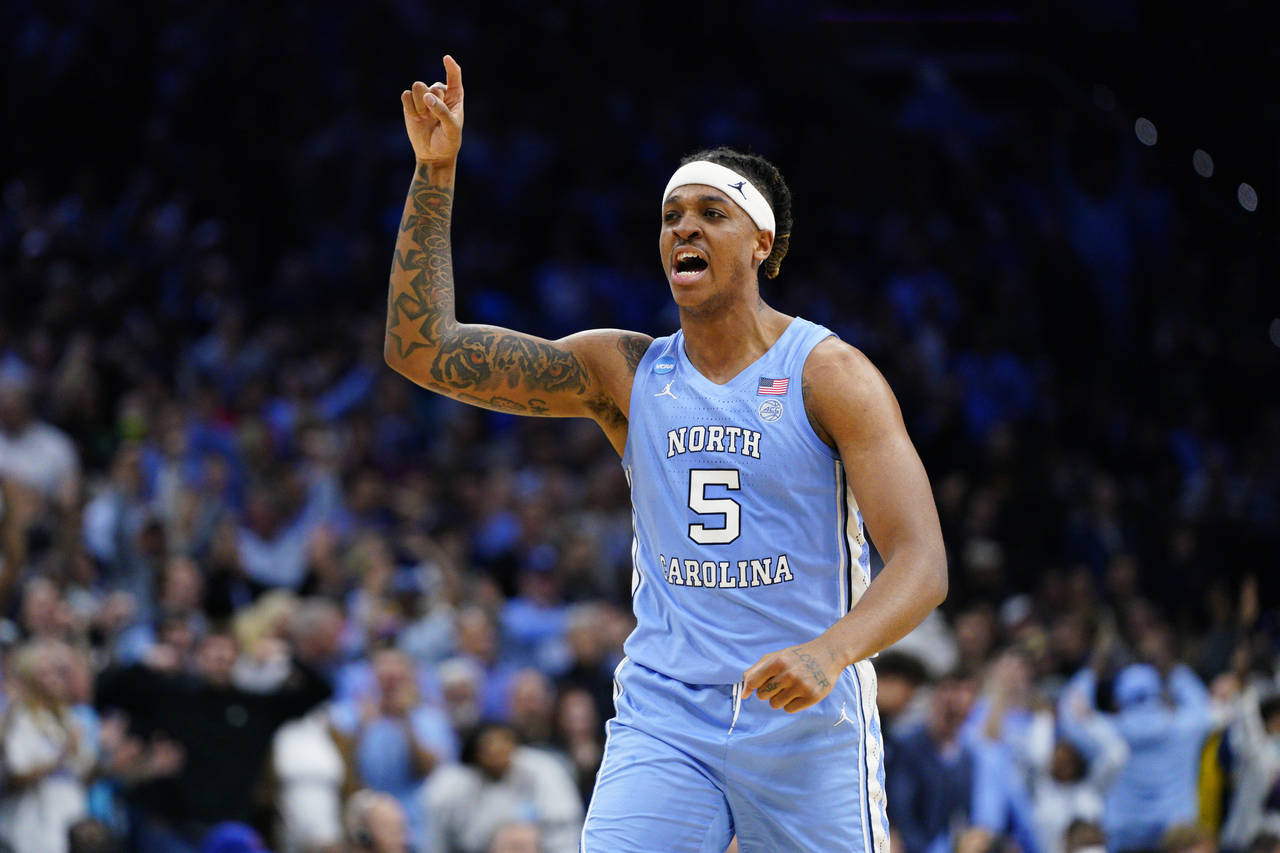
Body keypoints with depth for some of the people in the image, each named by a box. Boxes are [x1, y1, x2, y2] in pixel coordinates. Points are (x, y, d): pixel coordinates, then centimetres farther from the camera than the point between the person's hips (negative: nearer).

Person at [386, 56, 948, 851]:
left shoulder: (829, 375, -5)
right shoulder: (623, 373, 7)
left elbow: (923, 562, -13)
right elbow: (422, 349, 2)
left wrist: (828, 654, -33)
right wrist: (436, 171, -5)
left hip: (809, 723, -2)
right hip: (664, 719, 2)